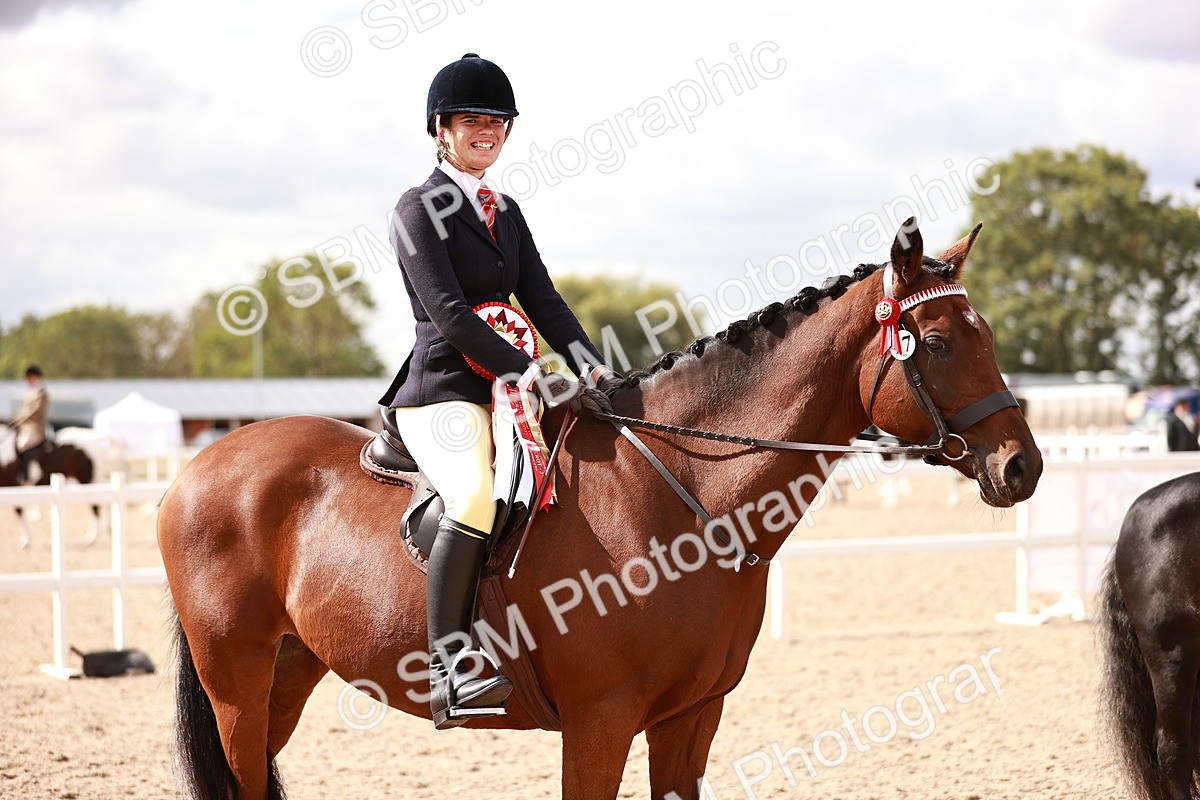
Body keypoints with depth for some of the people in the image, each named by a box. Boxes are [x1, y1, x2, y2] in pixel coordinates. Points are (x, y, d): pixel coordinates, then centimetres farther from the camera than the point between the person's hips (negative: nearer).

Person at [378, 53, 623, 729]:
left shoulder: (507, 213, 18)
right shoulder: (420, 209, -5)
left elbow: (543, 301, 11)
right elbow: (449, 314, -15)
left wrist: (592, 368, -8)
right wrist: (534, 376, -22)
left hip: (504, 389, 8)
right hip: (441, 389, -8)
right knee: (477, 496, -34)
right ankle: (449, 668, -29)